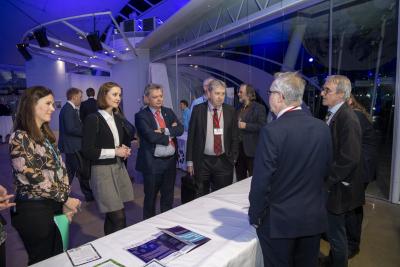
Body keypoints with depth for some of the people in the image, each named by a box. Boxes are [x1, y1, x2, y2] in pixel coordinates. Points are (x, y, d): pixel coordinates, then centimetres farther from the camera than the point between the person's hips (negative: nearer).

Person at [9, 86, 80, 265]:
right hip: (34, 210, -7)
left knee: (58, 257, 18)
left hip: (56, 205, 7)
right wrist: (66, 199, -11)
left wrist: (65, 200, 2)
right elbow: (35, 178, -19)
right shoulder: (20, 138, -16)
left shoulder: (47, 134, 9)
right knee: (42, 260, 11)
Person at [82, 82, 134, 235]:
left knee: (112, 216, 12)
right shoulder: (93, 119, -10)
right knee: (119, 218, -7)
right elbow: (87, 151, -14)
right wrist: (114, 152, -15)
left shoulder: (117, 119, 12)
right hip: (103, 171, -7)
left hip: (119, 168, 7)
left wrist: (124, 149, 4)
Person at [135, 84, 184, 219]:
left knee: (168, 196, 19)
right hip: (153, 162, -5)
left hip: (170, 160, 5)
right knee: (150, 197, 13)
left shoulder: (169, 112, 9)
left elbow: (180, 129, -4)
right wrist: (170, 134, -10)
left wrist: (164, 131, -18)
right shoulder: (141, 116, -8)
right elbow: (151, 136, -21)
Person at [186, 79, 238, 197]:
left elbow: (234, 136, 5)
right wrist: (190, 161, -2)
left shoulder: (231, 111, 0)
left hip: (224, 161, 1)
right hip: (202, 161, -1)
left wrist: (233, 158, 2)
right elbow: (191, 136, -1)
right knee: (201, 197, 12)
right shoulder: (198, 109, -3)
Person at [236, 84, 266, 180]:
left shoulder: (259, 108, -5)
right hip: (238, 148, 7)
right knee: (240, 178, 15)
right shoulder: (239, 109, 16)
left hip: (251, 149, -7)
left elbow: (262, 126, -15)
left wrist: (246, 125, -18)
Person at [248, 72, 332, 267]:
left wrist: (255, 216, -5)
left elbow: (261, 181, -20)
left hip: (279, 220, -5)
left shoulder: (272, 131, -22)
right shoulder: (322, 128, -4)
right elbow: (325, 171, 6)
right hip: (314, 217, 6)